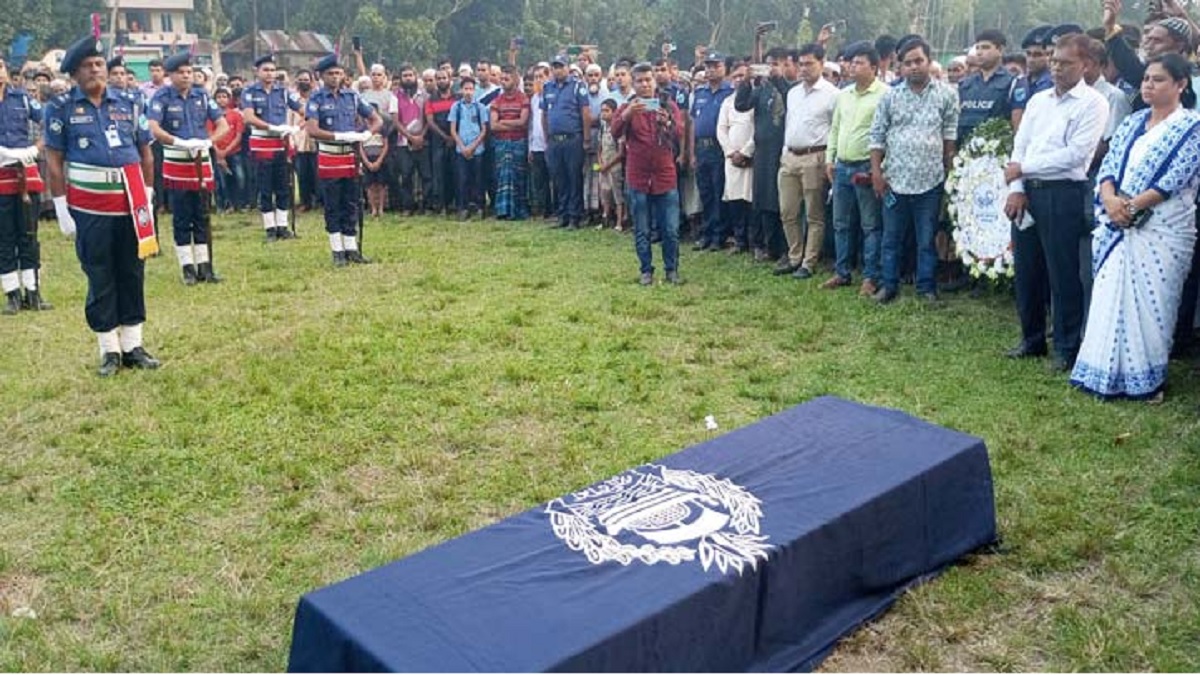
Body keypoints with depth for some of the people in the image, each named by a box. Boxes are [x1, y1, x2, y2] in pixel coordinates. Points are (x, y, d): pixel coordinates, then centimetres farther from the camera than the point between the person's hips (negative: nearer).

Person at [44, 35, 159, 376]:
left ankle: (133, 345, 19)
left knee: (132, 274, 8)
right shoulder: (61, 107, 0)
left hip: (131, 203, 3)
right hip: (89, 207, -2)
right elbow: (54, 160, -1)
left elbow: (145, 153, 10)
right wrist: (61, 208, -5)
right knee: (100, 278, 5)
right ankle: (110, 350, 14)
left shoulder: (128, 103, 7)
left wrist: (147, 198, 6)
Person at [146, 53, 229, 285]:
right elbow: (153, 128, -17)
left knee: (202, 218, 8)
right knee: (181, 220, 3)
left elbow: (223, 125, 2)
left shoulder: (202, 95, 5)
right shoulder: (162, 97, -4)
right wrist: (180, 142, -29)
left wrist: (208, 142, -16)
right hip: (176, 165, -3)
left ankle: (204, 266, 13)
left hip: (202, 162, 3)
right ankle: (187, 268, 9)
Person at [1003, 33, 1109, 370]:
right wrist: (1016, 189, -4)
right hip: (1027, 191, 6)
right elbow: (1019, 146, 10)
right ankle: (1032, 339, 25)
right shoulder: (1038, 100, 15)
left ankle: (1067, 348, 11)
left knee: (1063, 274, 0)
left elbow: (1075, 154, -14)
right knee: (1026, 270, 11)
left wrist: (1023, 168, -10)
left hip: (1063, 194, -6)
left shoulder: (1093, 103, -4)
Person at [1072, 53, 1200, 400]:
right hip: (1118, 224, 5)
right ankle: (1109, 372, 14)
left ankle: (1147, 378, 9)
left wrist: (1133, 205, -17)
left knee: (1149, 301, -3)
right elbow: (1108, 165, 6)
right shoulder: (1132, 122, 14)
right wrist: (1110, 199, -13)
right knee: (1111, 297, 4)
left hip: (1162, 227, -5)